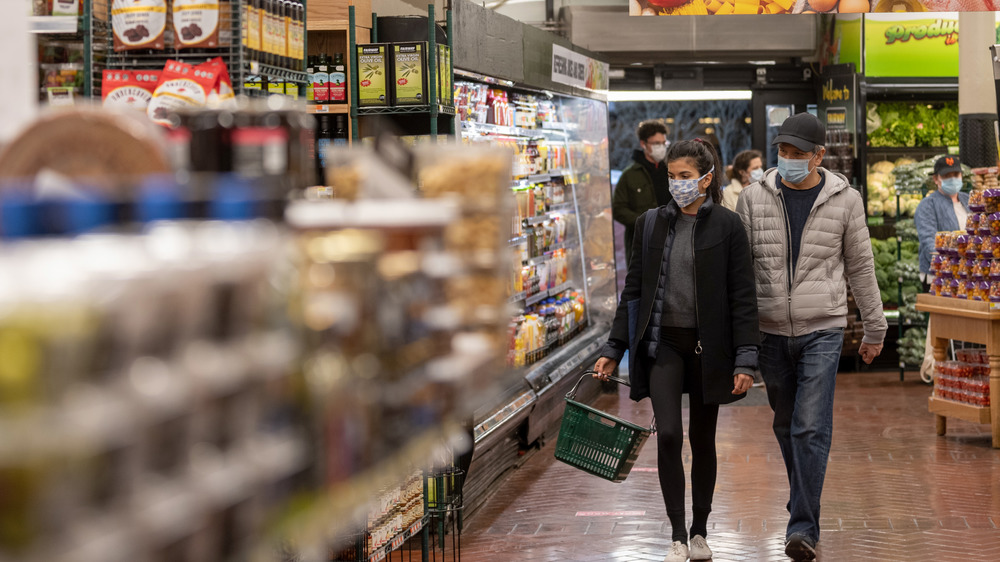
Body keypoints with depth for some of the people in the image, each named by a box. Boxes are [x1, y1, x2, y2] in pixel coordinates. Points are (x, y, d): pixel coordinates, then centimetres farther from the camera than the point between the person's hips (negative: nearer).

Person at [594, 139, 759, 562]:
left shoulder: (727, 226, -3)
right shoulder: (650, 224, 5)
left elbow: (743, 296, -5)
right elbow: (633, 290, 10)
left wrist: (745, 359, -11)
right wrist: (614, 348, 6)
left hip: (707, 346, -1)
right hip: (662, 342, 1)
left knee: (703, 440, 9)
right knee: (669, 434, -11)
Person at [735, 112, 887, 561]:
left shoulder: (844, 200, -1)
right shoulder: (755, 198, 1)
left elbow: (860, 267, 8)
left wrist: (874, 329, 13)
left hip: (823, 328, -2)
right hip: (770, 330, 3)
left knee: (811, 428, -11)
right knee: (786, 426, 14)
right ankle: (804, 504, 34)